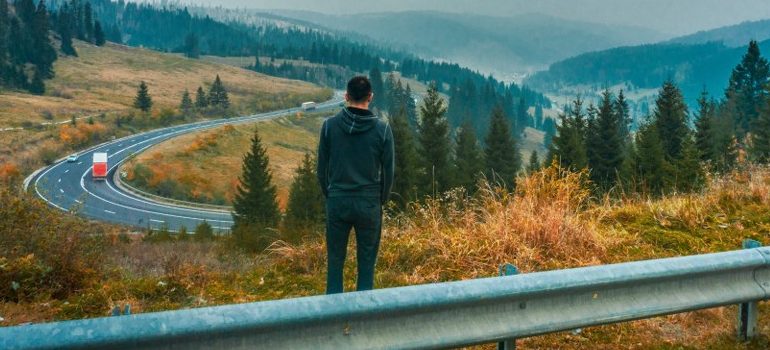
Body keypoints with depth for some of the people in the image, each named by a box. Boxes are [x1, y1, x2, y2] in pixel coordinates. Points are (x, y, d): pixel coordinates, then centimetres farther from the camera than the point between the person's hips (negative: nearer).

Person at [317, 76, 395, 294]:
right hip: (369, 204, -1)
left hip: (337, 202, 1)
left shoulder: (330, 125, -3)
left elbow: (322, 168, 1)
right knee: (367, 263, 8)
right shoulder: (382, 128, -6)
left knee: (335, 261, 10)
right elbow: (388, 171, -1)